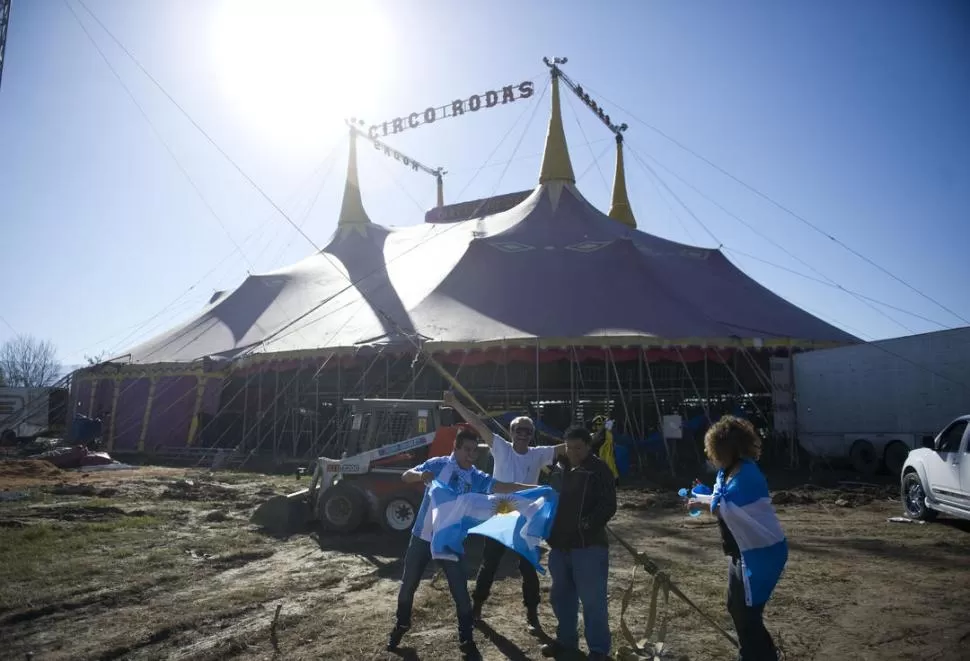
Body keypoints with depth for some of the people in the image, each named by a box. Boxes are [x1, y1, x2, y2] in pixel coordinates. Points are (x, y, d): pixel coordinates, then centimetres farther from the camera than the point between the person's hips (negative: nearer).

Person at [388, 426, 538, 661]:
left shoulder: (476, 478, -4)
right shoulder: (438, 464, -7)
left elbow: (501, 486, -18)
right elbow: (406, 476, -8)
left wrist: (534, 487, -32)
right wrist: (421, 475, -32)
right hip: (422, 536, 0)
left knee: (461, 592, 2)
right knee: (408, 585, 15)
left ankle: (466, 640, 19)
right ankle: (401, 625, 40)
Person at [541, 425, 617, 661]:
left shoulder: (599, 469, -8)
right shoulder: (562, 467, 11)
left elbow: (608, 505, -14)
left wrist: (591, 522, -28)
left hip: (589, 545, -7)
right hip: (560, 543, 7)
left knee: (592, 600, -1)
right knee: (561, 596, 17)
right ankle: (566, 641, 33)